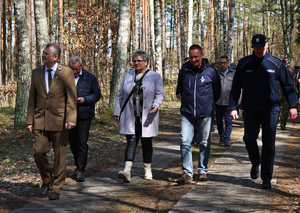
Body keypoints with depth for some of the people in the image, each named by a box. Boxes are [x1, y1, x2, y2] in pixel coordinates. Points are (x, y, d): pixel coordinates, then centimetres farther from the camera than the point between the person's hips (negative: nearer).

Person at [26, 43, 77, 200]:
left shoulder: (66, 73, -2)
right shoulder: (36, 73, 9)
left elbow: (71, 97, -6)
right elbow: (32, 98, 11)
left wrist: (70, 119, -17)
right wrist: (30, 120, 7)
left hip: (59, 121, -3)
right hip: (40, 121, 3)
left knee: (60, 155, 3)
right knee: (39, 152, -4)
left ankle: (56, 188, 15)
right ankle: (46, 181, 21)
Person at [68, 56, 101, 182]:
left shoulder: (90, 78, 4)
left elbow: (97, 95, 2)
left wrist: (84, 99, -14)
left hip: (84, 115, -3)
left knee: (82, 142, -9)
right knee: (72, 142, 11)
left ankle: (80, 170, -4)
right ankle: (78, 164, 33)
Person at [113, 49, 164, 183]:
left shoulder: (155, 76, 3)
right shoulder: (128, 75, 13)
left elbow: (160, 94, 0)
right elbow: (121, 95, 16)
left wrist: (156, 104, -20)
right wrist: (117, 111, 13)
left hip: (147, 117, -1)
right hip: (130, 117, 1)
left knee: (146, 142, 8)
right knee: (131, 141, -9)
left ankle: (147, 169, 23)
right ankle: (127, 171, -19)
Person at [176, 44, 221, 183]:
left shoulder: (211, 71, -2)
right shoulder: (184, 71, 3)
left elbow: (217, 91, 12)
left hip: (205, 114, -1)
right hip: (187, 114, 1)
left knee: (205, 143, 7)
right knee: (185, 142, -8)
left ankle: (203, 171, 20)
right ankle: (187, 172, -2)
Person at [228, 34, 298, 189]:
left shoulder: (276, 64, 2)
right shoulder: (244, 64, 4)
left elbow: (288, 85, 7)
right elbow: (235, 88, 8)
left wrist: (293, 106, 1)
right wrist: (233, 107, 2)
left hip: (270, 110, -1)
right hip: (250, 110, 1)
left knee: (268, 143, -3)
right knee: (249, 139, -1)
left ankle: (266, 178, 4)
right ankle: (255, 163, 30)